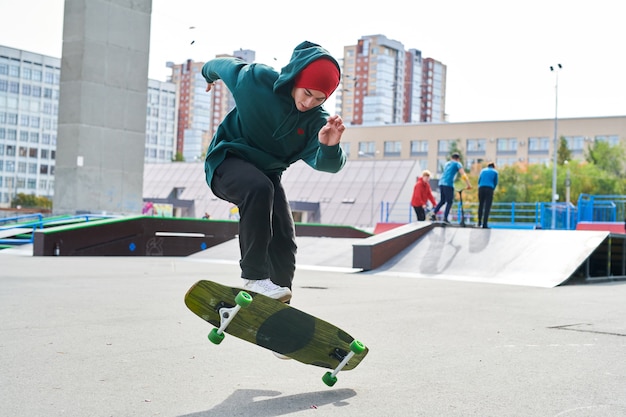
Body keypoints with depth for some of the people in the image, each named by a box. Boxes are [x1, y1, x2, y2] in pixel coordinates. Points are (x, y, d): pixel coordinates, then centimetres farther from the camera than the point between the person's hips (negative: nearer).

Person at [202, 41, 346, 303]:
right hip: (228, 161, -4)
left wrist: (329, 147, -50)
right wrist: (209, 74, 25)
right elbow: (224, 65, 1)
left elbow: (326, 164, -26)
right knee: (259, 188, -37)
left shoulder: (318, 121, -13)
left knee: (284, 242, -5)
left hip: (267, 172, 4)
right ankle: (253, 276, -32)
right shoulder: (256, 79, -20)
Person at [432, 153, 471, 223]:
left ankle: (433, 213, -1)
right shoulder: (457, 164, 7)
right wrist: (468, 185, -2)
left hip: (441, 183, 6)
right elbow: (463, 175, -3)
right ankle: (445, 218, -8)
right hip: (448, 184, -6)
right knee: (449, 202, 1)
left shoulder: (447, 164, 25)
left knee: (442, 201, 16)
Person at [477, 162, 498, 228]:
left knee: (481, 205, 15)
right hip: (489, 189, -3)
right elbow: (495, 183, 14)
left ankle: (479, 223, 16)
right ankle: (485, 224, -11)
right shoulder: (495, 172, 14)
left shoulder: (483, 170, 21)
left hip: (481, 188, 3)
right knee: (487, 207, -4)